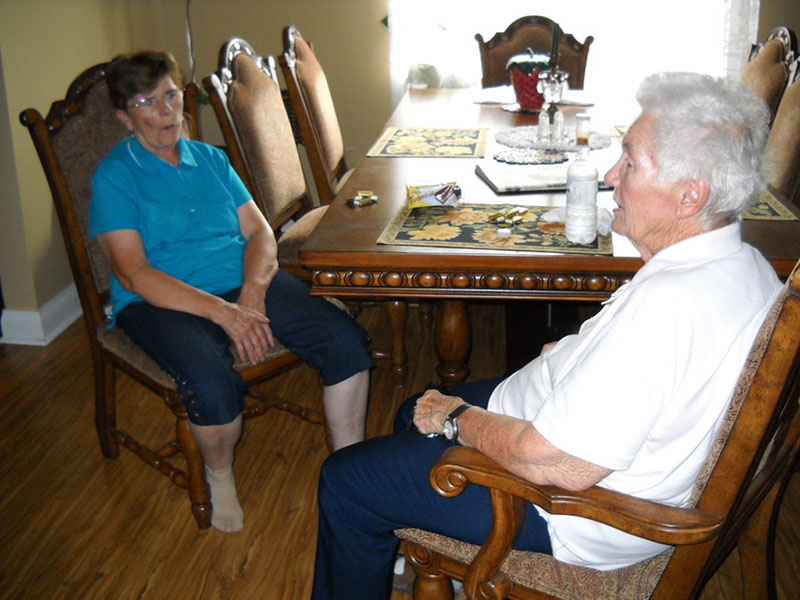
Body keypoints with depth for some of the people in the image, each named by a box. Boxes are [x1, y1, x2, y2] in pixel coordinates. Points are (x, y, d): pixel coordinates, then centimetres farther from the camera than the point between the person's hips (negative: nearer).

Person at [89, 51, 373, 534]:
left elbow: (259, 231, 11)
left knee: (346, 339, -18)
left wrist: (252, 293, -11)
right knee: (214, 383, -36)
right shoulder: (114, 177, -1)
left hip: (246, 285, 5)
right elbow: (134, 275, -12)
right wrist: (223, 313, -21)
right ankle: (220, 475, -2)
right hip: (164, 302, -5)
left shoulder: (211, 159, 17)